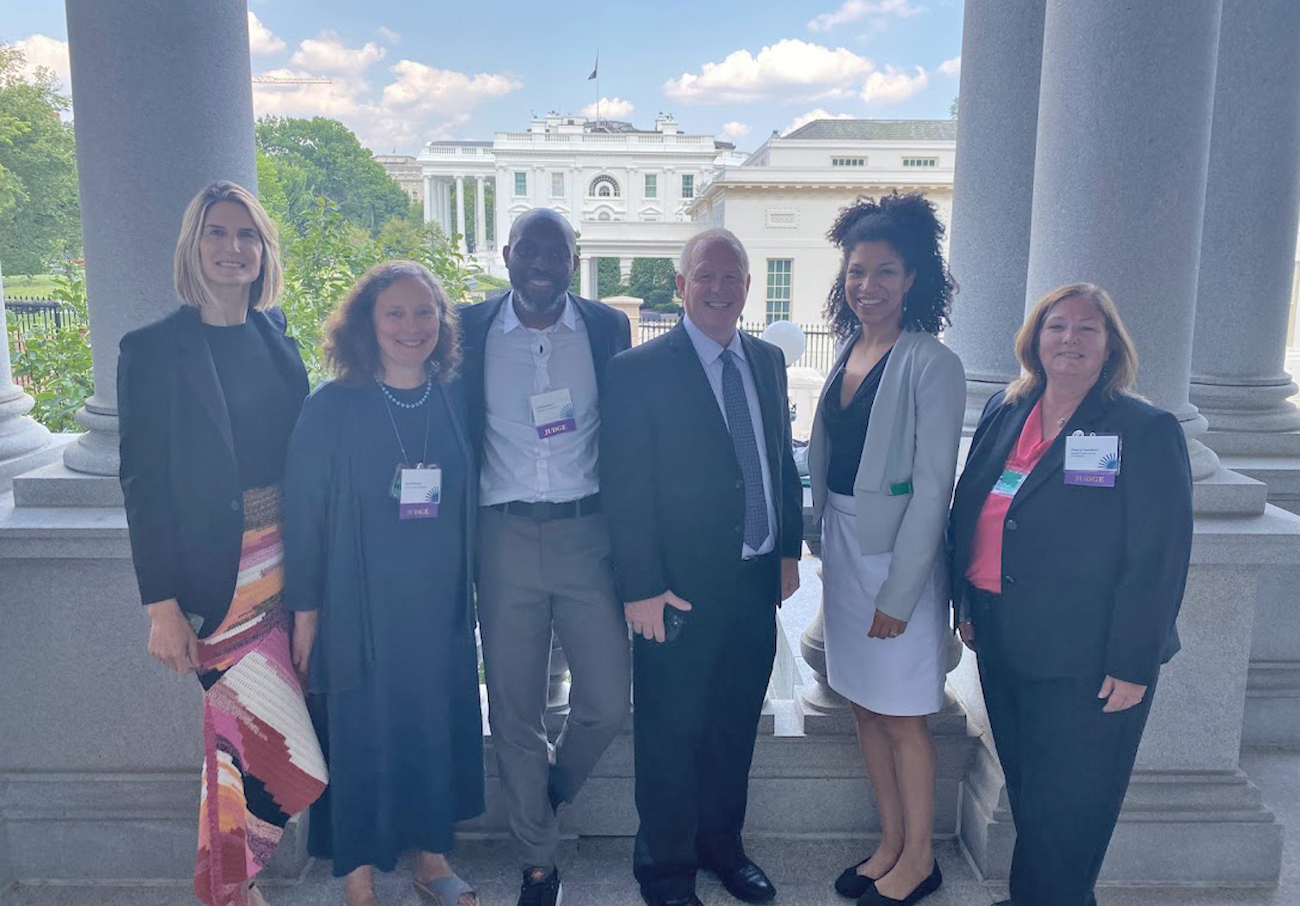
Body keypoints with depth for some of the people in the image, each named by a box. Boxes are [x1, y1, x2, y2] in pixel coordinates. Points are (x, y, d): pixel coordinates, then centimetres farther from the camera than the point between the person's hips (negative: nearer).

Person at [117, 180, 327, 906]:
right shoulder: (155, 350, -9)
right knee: (289, 758, -3)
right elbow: (144, 484, -9)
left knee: (239, 732, 18)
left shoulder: (275, 336, 7)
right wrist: (163, 605, -11)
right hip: (217, 579, -5)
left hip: (282, 566, 5)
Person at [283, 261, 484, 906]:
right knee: (363, 738, 7)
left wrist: (478, 597, 8)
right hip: (360, 610, -3)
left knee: (440, 728, 13)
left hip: (441, 609, 3)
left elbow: (472, 507, 8)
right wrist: (305, 615, -6)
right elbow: (304, 514, -6)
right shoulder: (332, 409, -8)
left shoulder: (456, 402, 2)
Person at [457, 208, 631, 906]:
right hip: (506, 537, 0)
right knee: (515, 712, 8)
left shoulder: (607, 327, 3)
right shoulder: (470, 330, 1)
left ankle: (547, 794, 34)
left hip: (589, 534, 1)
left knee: (607, 703, 1)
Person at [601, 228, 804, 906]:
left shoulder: (768, 361, 9)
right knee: (670, 735, 9)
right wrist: (642, 588, -14)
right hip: (681, 589, -5)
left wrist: (789, 549, 10)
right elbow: (625, 489, -12)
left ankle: (722, 843, 40)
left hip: (757, 580, 6)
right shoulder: (639, 371, -10)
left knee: (735, 725, 19)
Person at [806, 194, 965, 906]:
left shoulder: (931, 365, -14)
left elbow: (931, 489, -16)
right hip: (840, 546, 7)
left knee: (902, 717, 5)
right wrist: (826, 548, 9)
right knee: (863, 702, 16)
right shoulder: (848, 352, 7)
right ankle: (890, 842, 33)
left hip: (896, 553, -7)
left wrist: (896, 595, -17)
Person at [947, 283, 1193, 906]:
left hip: (1084, 662, -5)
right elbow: (968, 515, 13)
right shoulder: (1003, 412, 6)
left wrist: (1132, 665, -14)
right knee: (1024, 791, 18)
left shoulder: (1148, 432, -11)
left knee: (1062, 807, 8)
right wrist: (966, 605, 11)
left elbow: (1159, 561, -13)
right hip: (1002, 644, 5)